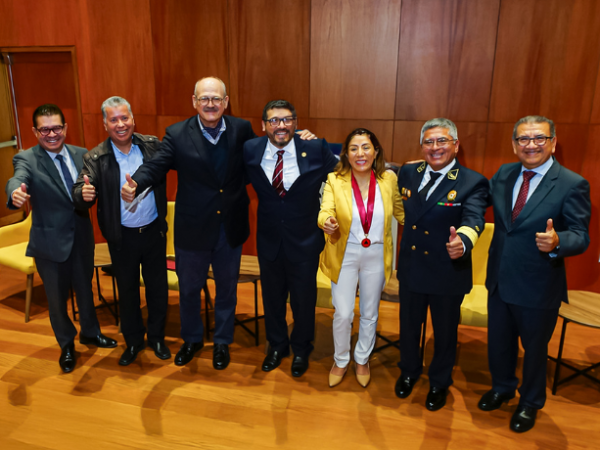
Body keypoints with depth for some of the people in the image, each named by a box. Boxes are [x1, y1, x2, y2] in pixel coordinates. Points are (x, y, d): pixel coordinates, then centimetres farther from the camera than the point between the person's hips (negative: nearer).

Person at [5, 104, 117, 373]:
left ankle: (90, 332, 46)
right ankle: (66, 345, 38)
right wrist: (16, 193, -57)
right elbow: (17, 179, -33)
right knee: (57, 298, 14)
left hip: (82, 237, 3)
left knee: (85, 288, 21)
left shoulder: (81, 154, 0)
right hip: (50, 241, -3)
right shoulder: (26, 160, -13)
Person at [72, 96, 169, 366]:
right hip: (122, 238, 0)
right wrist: (84, 194, -39)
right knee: (127, 290, 15)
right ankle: (133, 341, 36)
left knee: (158, 286, 13)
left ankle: (157, 337, 35)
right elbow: (80, 192, -17)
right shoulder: (96, 158, -8)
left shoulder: (152, 146, -4)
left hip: (154, 231, 1)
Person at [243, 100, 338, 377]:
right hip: (269, 240, 2)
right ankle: (276, 346, 46)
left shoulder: (316, 149, -14)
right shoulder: (250, 151, -8)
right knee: (272, 297, 20)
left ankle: (301, 349, 42)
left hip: (305, 240, -2)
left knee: (304, 299, 15)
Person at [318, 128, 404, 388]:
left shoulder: (389, 180, -7)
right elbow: (325, 211, -23)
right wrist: (327, 223, -45)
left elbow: (400, 210, 8)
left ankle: (362, 360, 41)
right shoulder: (335, 180, -12)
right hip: (345, 256, -2)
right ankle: (341, 361, 32)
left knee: (370, 314, 16)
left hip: (376, 257, 2)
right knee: (343, 314, 4)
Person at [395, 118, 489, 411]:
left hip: (448, 273, -3)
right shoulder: (408, 173, 0)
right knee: (408, 326, 22)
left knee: (445, 332, 17)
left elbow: (473, 220, -32)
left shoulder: (473, 183, -15)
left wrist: (462, 241, -51)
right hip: (411, 268, 4)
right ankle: (409, 371, 50)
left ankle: (439, 383, 44)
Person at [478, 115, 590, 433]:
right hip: (500, 280, 4)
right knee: (498, 341, 22)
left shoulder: (572, 184, -15)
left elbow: (581, 236, -18)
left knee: (534, 347, 18)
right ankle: (502, 388, 49)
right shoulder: (504, 175, 0)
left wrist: (556, 242, -38)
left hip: (538, 287, -4)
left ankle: (530, 403, 43)